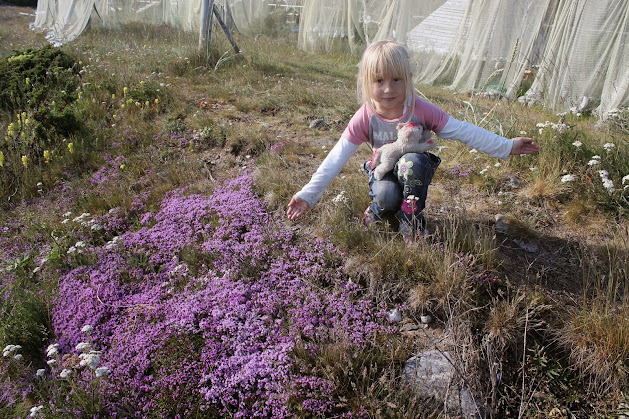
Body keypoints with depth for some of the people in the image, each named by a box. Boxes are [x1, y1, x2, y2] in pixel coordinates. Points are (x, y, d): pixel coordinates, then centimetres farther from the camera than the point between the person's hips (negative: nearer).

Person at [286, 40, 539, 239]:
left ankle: (411, 222, -17)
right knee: (385, 195, -34)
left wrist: (507, 146, -14)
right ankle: (378, 211, 4)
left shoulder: (421, 110, -19)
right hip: (384, 172, 0)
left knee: (411, 161, -35)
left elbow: (462, 131, -13)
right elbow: (337, 157, -18)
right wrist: (308, 195, -23)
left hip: (416, 171, 1)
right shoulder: (365, 118, -17)